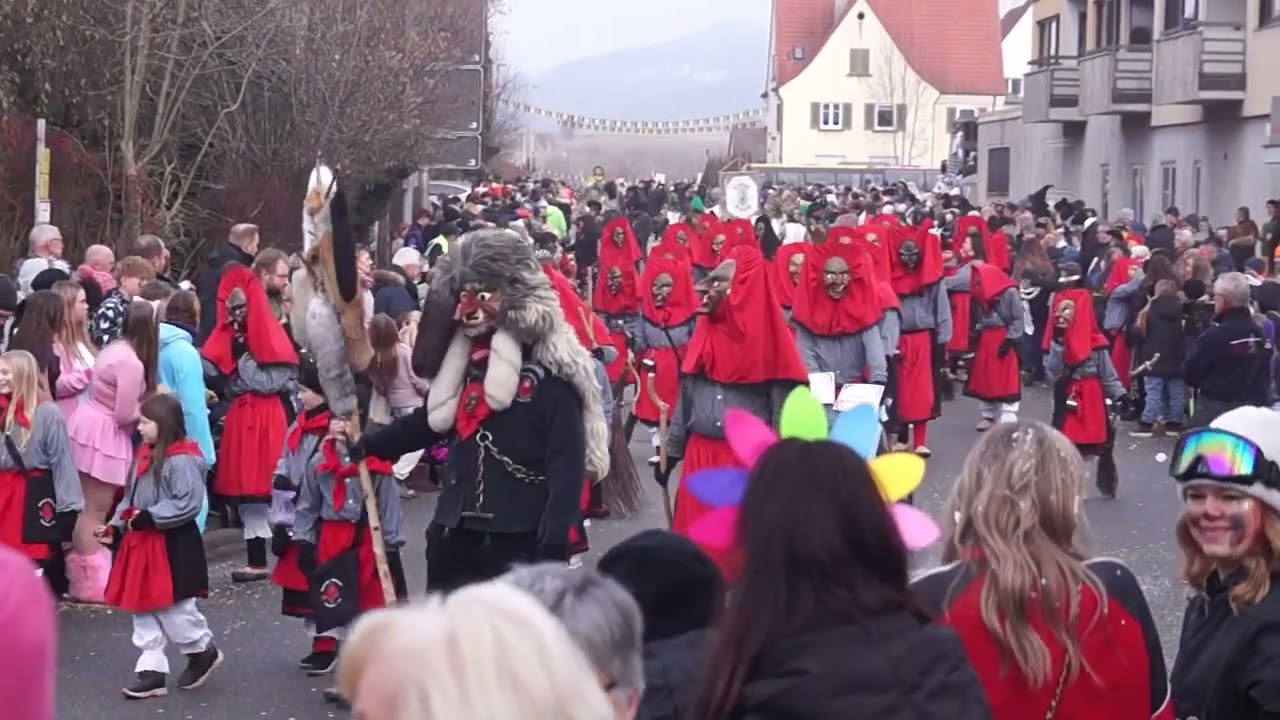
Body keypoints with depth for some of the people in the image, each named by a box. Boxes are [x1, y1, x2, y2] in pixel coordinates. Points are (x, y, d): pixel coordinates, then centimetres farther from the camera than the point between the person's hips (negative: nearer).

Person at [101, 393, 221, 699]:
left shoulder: (182, 460, -18)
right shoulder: (146, 456, 10)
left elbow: (188, 504, -23)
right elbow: (131, 499, 17)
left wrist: (148, 517, -23)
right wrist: (115, 527, 5)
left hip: (173, 546, -9)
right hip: (142, 543, 9)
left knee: (174, 608, -3)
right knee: (143, 609, 9)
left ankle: (204, 651, 20)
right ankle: (151, 670, 15)